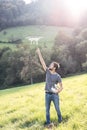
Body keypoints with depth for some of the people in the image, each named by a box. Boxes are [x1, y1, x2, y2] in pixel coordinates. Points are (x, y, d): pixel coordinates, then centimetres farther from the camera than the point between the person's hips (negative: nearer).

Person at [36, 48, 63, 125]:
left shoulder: (57, 76, -7)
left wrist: (57, 91, -17)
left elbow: (61, 86, 0)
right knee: (47, 109, 7)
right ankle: (48, 121, 19)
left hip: (55, 94, -3)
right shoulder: (47, 72, 2)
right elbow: (42, 62, 0)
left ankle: (60, 119, 27)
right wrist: (39, 53, -2)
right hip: (47, 94, 3)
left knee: (57, 109, 5)